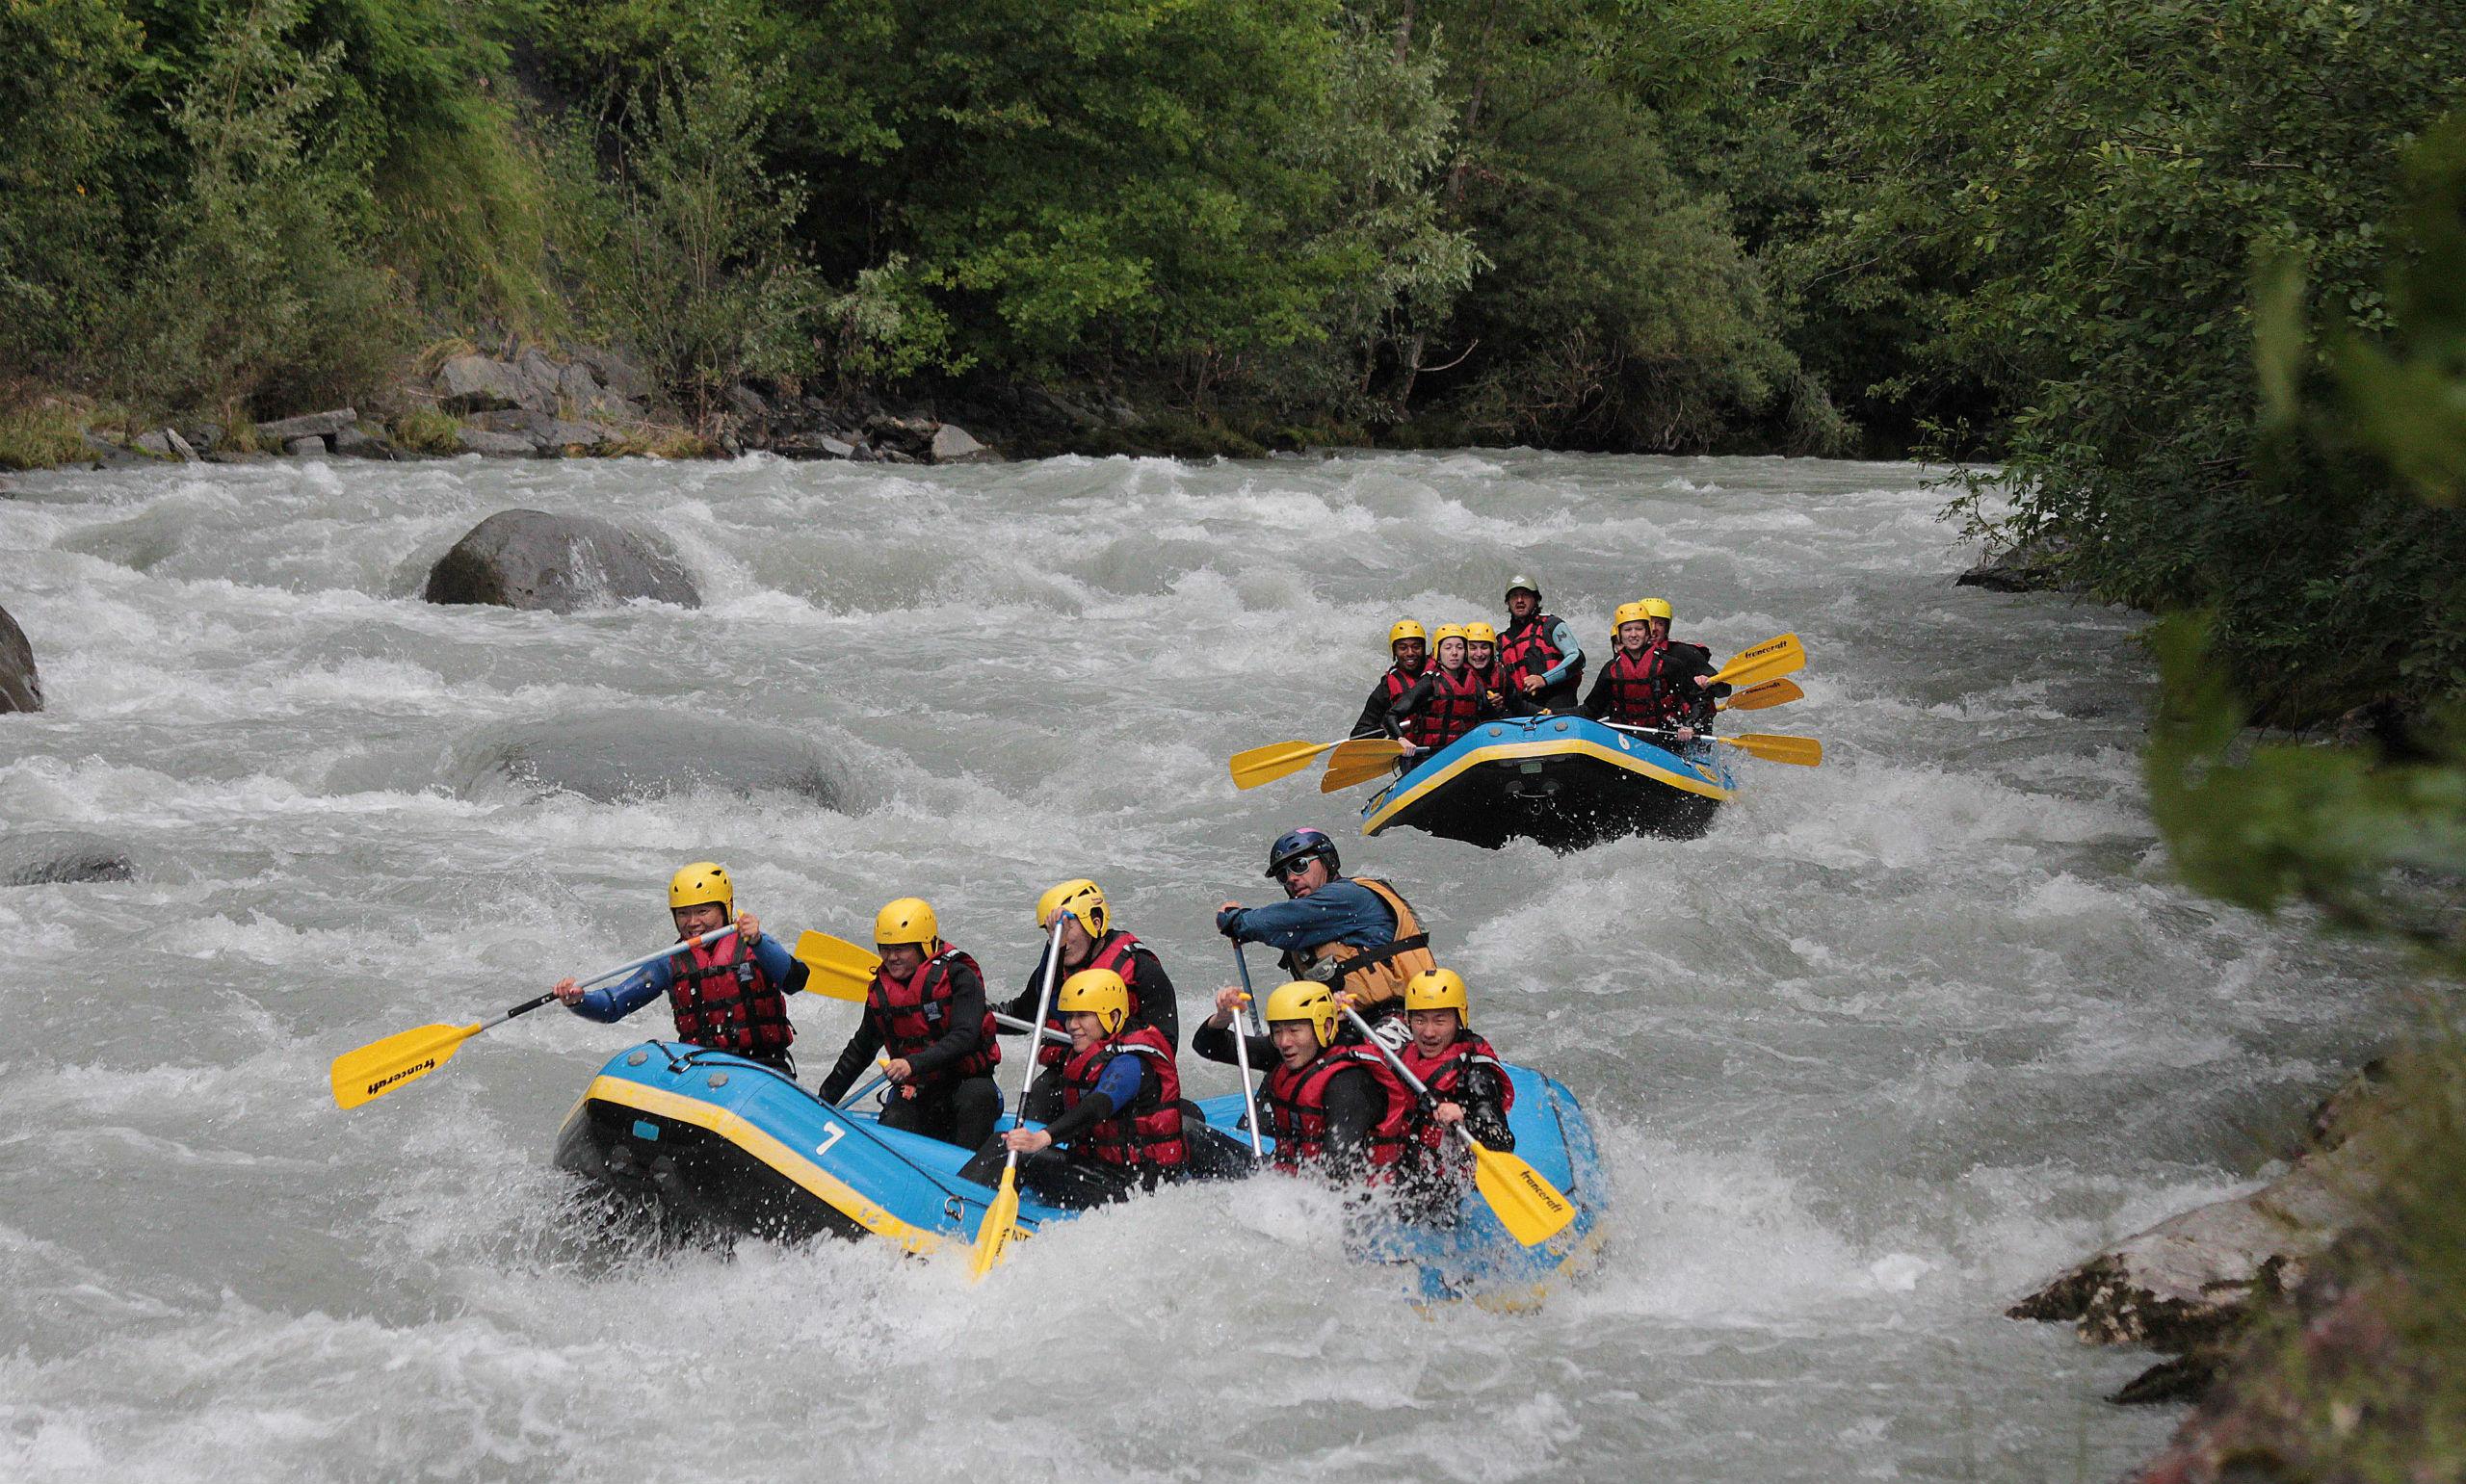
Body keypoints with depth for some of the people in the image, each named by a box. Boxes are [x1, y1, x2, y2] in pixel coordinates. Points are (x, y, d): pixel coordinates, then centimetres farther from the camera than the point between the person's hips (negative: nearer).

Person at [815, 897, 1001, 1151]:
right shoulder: (880, 992, 9)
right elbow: (860, 1050, 22)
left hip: (965, 1082, -4)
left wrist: (914, 1063, -35)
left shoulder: (959, 977, -10)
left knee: (979, 1094, -39)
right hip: (915, 1095, 4)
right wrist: (825, 1099, 21)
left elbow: (965, 1037, -22)